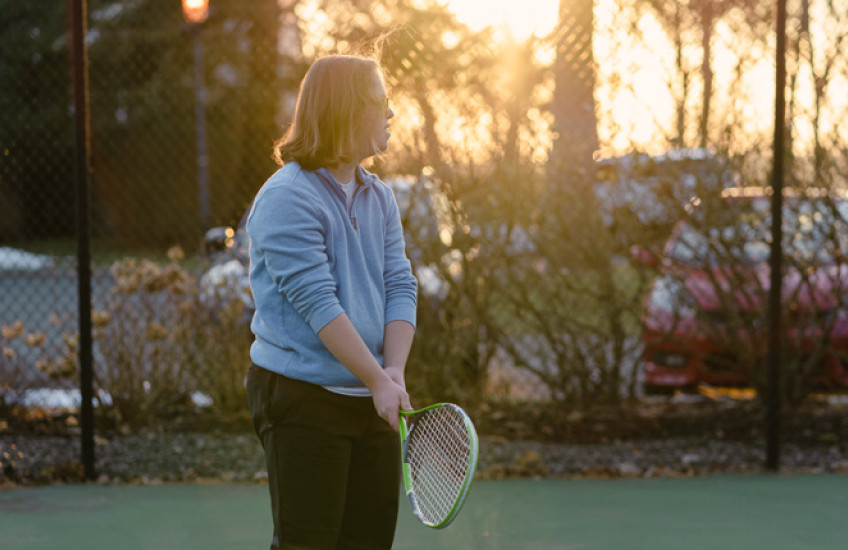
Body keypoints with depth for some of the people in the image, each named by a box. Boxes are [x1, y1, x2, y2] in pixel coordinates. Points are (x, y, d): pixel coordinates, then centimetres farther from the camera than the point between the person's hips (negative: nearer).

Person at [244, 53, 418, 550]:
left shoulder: (379, 196, 13)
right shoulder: (287, 197, -13)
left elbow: (400, 286, 7)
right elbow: (317, 303, -19)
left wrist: (394, 370, -9)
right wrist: (377, 379, -20)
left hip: (372, 401, 8)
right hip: (304, 399, -8)